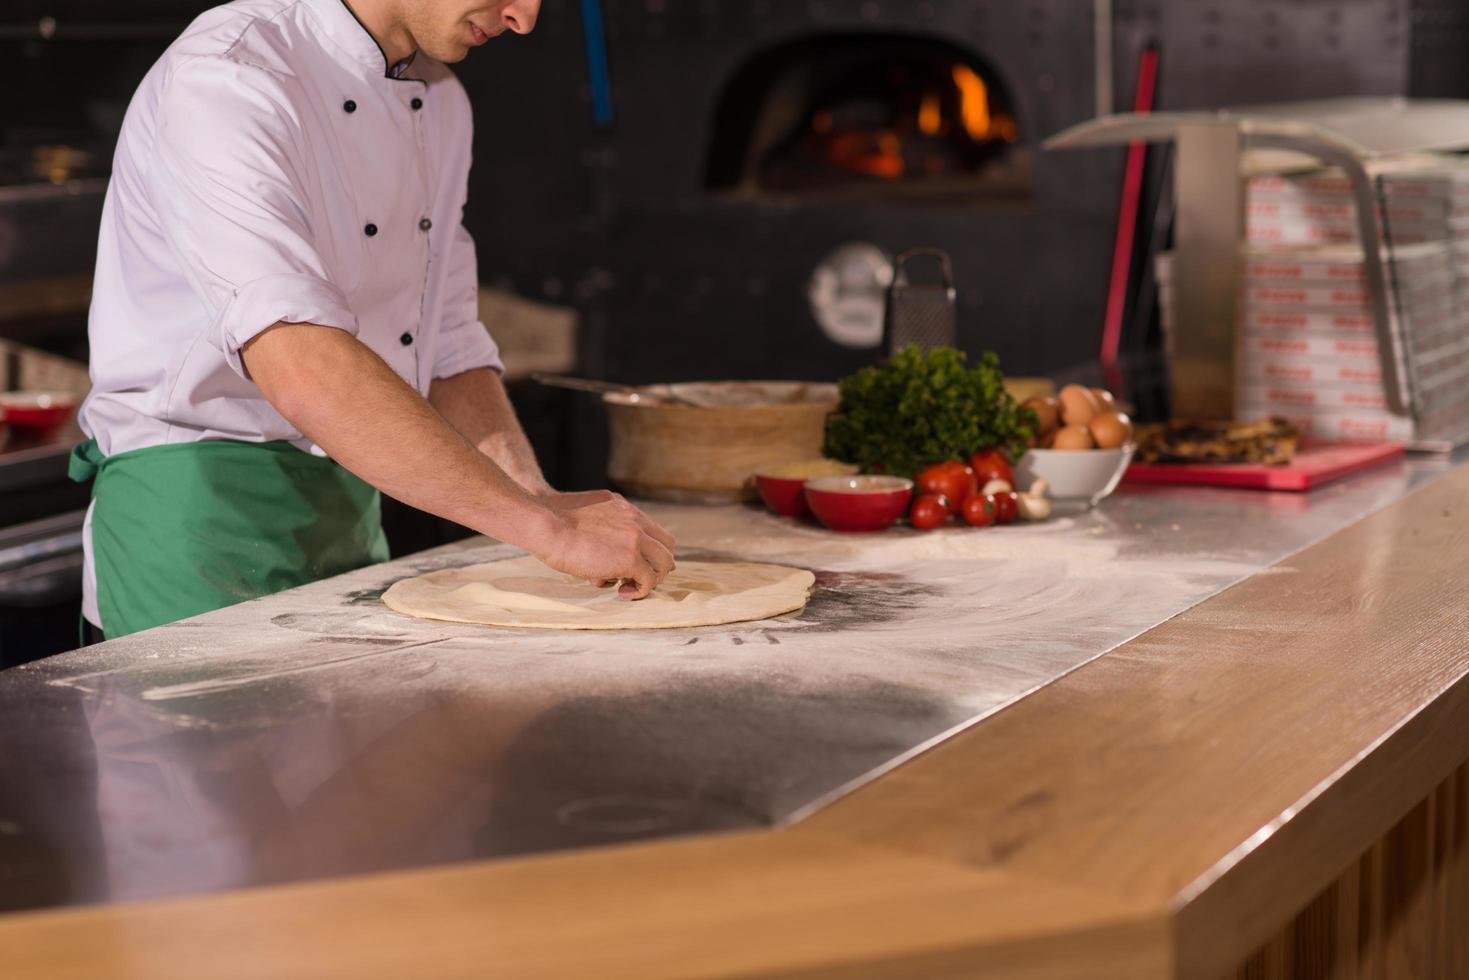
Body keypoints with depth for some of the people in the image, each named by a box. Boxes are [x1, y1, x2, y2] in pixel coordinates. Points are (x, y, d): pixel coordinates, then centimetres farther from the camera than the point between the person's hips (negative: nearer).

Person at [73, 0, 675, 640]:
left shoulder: (440, 104, 7)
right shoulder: (225, 77, -21)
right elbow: (299, 368, -34)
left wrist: (545, 504, -6)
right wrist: (543, 525, -35)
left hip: (353, 518, 8)